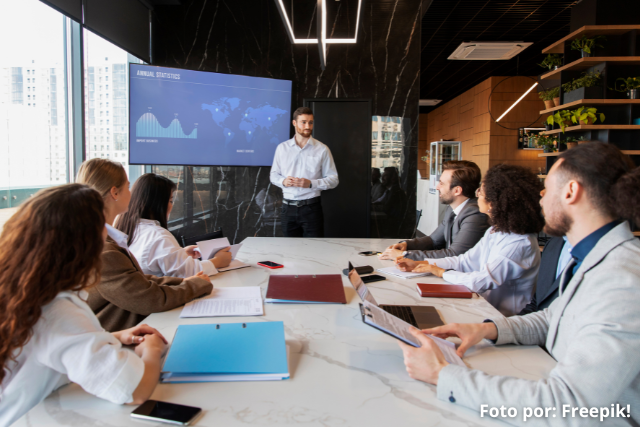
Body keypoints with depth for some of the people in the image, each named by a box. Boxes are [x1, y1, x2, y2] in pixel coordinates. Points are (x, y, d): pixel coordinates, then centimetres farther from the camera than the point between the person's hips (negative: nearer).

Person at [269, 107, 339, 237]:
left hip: (311, 208, -2)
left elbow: (333, 179, 0)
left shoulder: (322, 149, -1)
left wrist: (311, 183, -15)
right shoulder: (282, 148, 7)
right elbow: (274, 175, 14)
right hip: (288, 208, 2)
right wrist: (283, 181, -9)